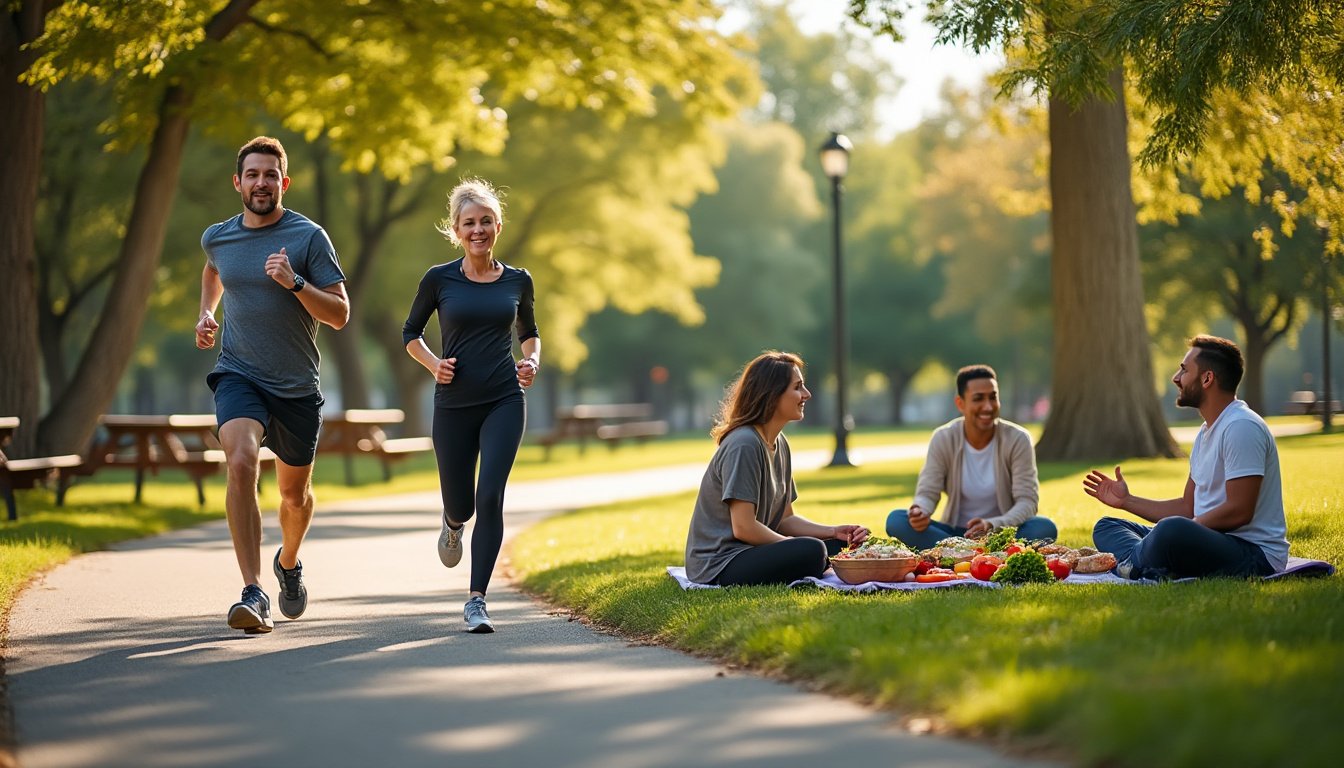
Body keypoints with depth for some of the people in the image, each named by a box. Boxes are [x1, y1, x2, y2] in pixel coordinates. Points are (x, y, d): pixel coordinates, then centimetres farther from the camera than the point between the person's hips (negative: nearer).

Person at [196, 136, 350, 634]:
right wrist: (205, 314, 13)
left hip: (297, 387, 0)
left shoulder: (308, 237, -7)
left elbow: (340, 314, -9)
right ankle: (253, 593, -30)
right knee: (241, 462, -27)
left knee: (294, 494, 14)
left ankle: (289, 562, 48)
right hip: (238, 375, 0)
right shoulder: (217, 237, 3)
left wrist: (294, 283, -23)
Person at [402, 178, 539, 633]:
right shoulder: (439, 279, -1)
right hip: (454, 404, 0)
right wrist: (434, 365, -7)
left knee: (490, 498, -15)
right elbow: (410, 333, 11)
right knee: (460, 504, 9)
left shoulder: (517, 281, 5)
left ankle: (476, 602, -10)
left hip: (504, 402, 0)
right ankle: (452, 524, 49)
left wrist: (532, 362, 1)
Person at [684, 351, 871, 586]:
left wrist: (834, 532, 1)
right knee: (812, 551, -29)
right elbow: (743, 527, -20)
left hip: (752, 551, 10)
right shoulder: (743, 444, -17)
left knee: (841, 544, 5)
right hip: (719, 564, -10)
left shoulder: (779, 444, 12)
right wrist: (797, 547, -11)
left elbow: (785, 519, 15)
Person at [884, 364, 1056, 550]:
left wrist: (992, 525, -32)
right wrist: (920, 511, -32)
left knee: (1045, 528, -32)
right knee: (896, 520, -24)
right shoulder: (943, 439, -4)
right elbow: (927, 493, -6)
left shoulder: (1017, 440, -8)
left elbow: (1027, 501, -12)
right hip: (955, 533, 1)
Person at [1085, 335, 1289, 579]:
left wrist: (1184, 531, -15)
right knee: (1107, 527, 11)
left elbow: (1239, 511, -21)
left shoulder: (1241, 427, -15)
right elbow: (1188, 508, 22)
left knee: (1172, 530, -42)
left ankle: (1135, 564, -12)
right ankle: (1148, 567, -19)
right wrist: (1127, 501, 20)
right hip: (1212, 543, 11)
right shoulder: (1206, 432, 18)